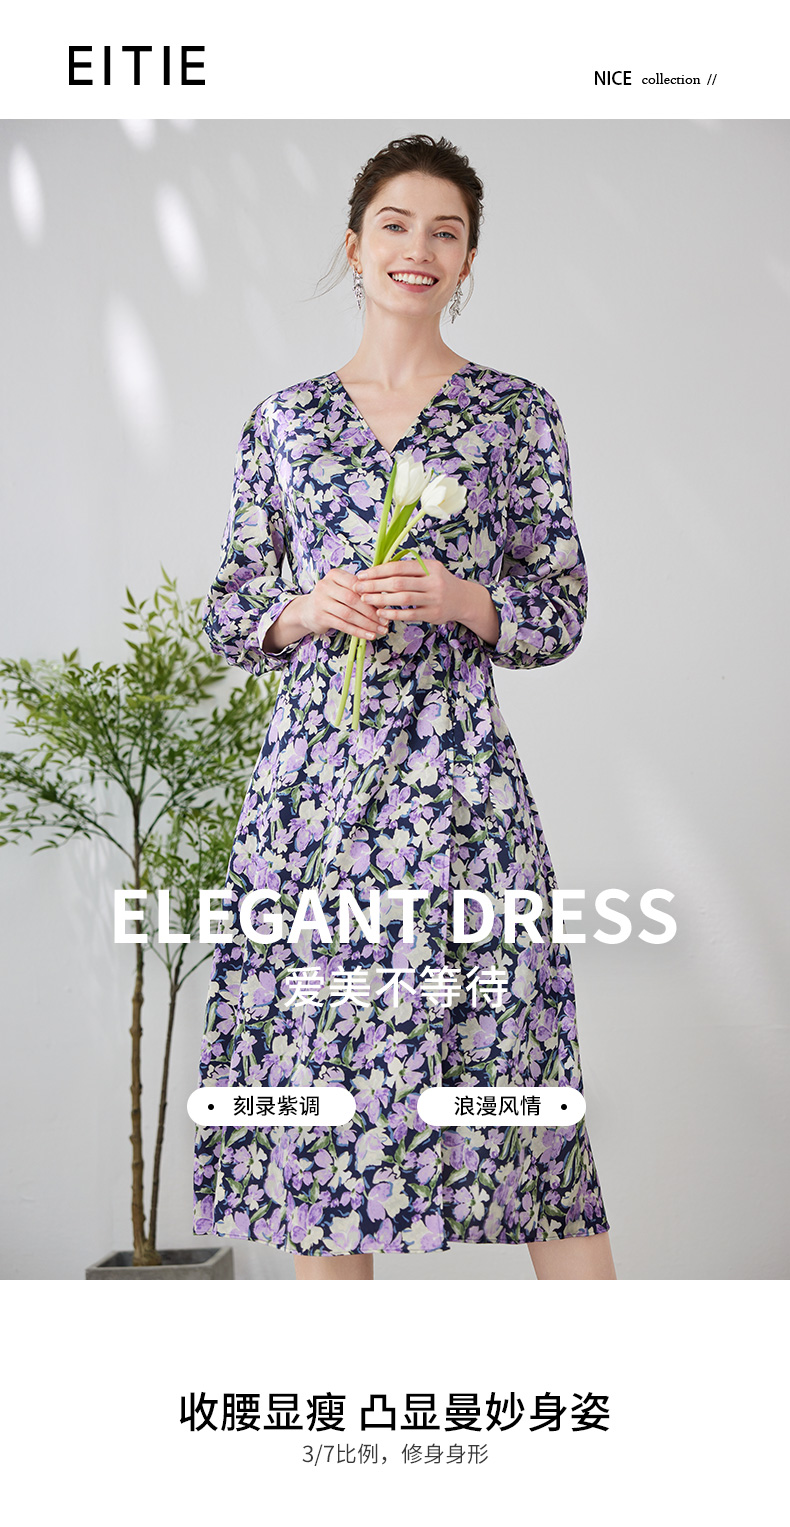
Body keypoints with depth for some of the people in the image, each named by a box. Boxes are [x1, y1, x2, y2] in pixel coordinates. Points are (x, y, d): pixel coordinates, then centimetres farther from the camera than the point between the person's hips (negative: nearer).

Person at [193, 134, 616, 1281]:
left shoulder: (514, 410, 7)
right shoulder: (285, 418, 12)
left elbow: (563, 610, 6)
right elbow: (229, 615, 12)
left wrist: (459, 599, -12)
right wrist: (307, 609, -8)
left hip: (457, 778, -2)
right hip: (312, 776, 2)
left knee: (503, 1064, -3)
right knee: (315, 1073, 4)